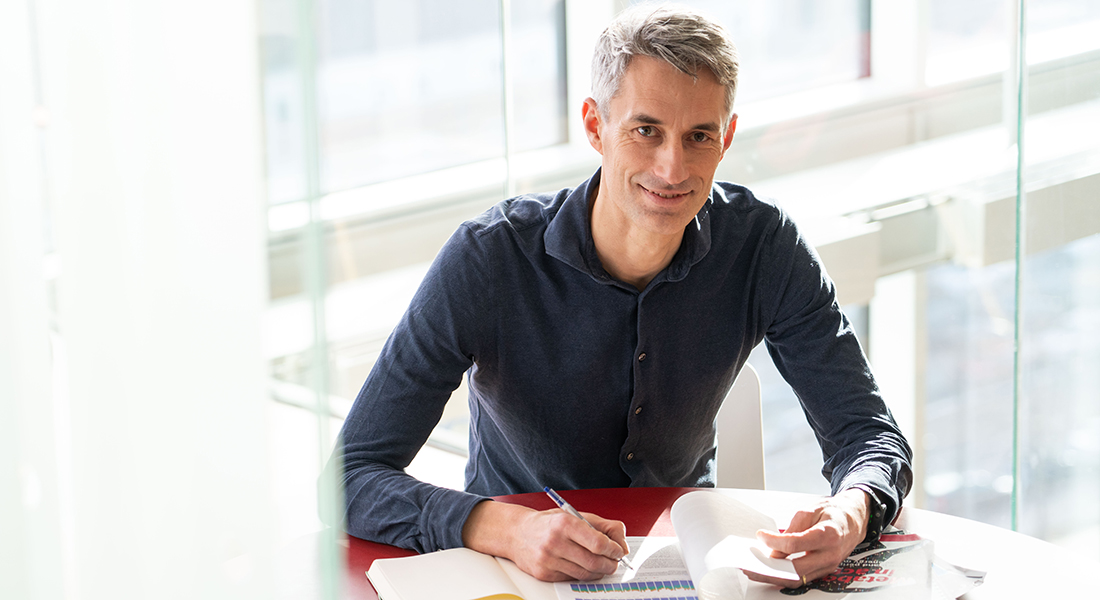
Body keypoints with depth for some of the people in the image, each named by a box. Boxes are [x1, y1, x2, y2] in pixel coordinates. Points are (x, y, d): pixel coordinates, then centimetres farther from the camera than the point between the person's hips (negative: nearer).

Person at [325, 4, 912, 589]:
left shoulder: (763, 247, -12)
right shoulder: (489, 259, -21)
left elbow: (868, 432, -8)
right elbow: (352, 478, -23)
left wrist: (848, 515, -32)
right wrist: (509, 529, -41)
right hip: (518, 568, -2)